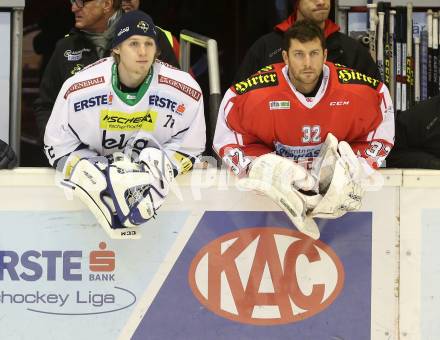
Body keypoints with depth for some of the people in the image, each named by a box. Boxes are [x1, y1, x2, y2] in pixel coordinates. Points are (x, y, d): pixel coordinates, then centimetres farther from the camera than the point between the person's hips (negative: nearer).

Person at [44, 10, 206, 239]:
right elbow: (57, 144, -7)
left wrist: (163, 167, -25)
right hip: (96, 167, 0)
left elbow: (188, 148, -4)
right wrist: (90, 171, -24)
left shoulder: (185, 91, -16)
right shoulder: (79, 88, -17)